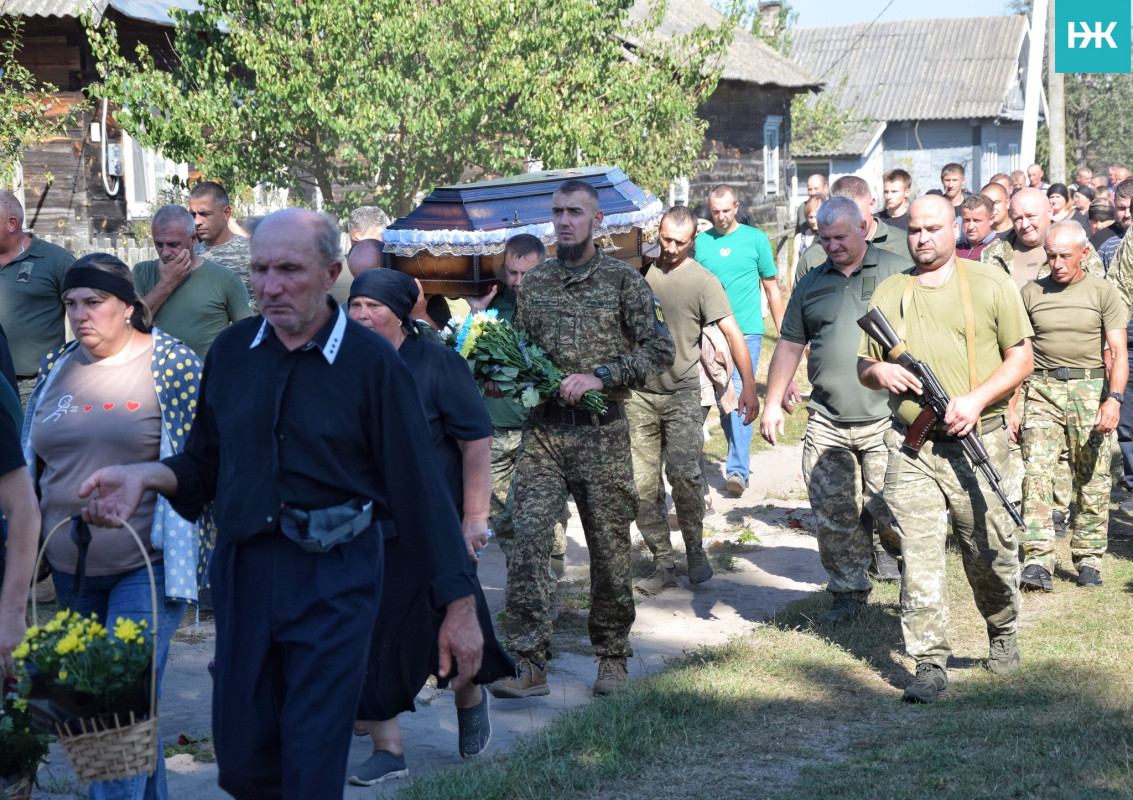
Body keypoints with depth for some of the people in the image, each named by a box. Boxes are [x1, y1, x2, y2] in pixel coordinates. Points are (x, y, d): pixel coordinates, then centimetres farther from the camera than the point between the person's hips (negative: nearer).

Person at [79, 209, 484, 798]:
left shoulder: (372, 363, -8)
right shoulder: (231, 350, 5)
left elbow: (420, 486, -7)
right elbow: (204, 463, 15)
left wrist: (460, 606, -8)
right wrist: (144, 475, -6)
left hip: (334, 579, -4)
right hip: (242, 568, 5)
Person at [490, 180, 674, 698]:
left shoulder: (623, 280, 2)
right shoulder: (532, 283, 13)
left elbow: (659, 350, -3)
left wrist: (599, 376, -13)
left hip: (601, 430, -2)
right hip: (543, 430, 2)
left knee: (609, 548, 5)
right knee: (527, 541, -9)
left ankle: (612, 656, 21)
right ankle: (528, 665, -7)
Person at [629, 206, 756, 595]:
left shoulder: (702, 280, -4)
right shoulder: (639, 271, 8)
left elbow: (732, 333, -9)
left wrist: (749, 385, -19)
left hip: (681, 392, -3)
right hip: (639, 393, 3)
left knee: (683, 472, -17)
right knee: (643, 483, 1)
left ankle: (695, 548, 4)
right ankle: (663, 563, 10)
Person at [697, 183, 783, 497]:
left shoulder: (756, 239, 4)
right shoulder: (700, 243, 6)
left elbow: (772, 289, 9)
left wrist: (783, 332, 8)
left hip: (747, 332, -3)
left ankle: (737, 470, -18)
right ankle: (739, 457, 26)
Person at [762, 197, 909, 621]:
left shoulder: (899, 272, 3)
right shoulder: (811, 283, 15)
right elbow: (790, 345, 19)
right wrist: (773, 402, 16)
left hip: (886, 420, -4)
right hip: (827, 424, 4)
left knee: (889, 510, -6)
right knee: (833, 514, 3)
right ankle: (848, 592, 15)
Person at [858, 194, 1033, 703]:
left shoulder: (990, 284, 3)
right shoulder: (888, 294, 11)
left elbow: (1021, 358, 2)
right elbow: (863, 365, 18)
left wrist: (976, 399, -13)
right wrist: (878, 371, -6)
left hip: (977, 443, -1)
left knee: (990, 554, 8)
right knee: (918, 557, -5)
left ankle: (1002, 633, 36)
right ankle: (931, 666, 0)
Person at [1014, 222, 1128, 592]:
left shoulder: (1102, 292, 3)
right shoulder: (1031, 293, 8)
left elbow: (1119, 352, -3)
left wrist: (1115, 398, -17)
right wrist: (1009, 405, 7)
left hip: (1090, 389, -1)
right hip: (1042, 390, 1)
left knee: (1092, 481, 2)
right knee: (1035, 471, -14)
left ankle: (1088, 560, 15)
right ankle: (1038, 562, -17)